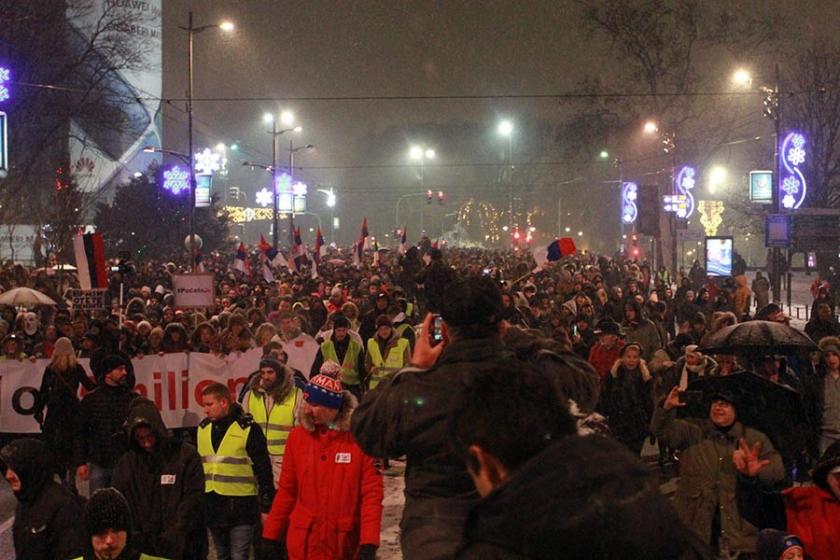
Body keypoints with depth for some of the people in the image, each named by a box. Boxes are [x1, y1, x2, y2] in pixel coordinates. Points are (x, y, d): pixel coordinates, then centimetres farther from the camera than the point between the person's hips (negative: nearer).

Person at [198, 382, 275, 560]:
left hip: (241, 507, -6)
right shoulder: (203, 428, 8)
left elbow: (263, 470, -8)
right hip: (213, 506, 6)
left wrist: (266, 506, -8)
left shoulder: (248, 429, -10)